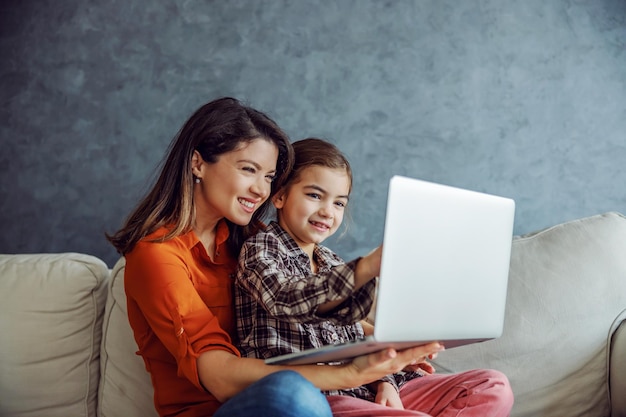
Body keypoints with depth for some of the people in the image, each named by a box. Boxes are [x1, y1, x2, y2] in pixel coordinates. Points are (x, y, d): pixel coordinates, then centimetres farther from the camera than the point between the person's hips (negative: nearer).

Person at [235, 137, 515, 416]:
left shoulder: (331, 262, 22)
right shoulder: (260, 249, -2)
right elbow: (286, 302, -26)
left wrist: (383, 381, 0)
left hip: (360, 390, 8)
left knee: (493, 386, -3)